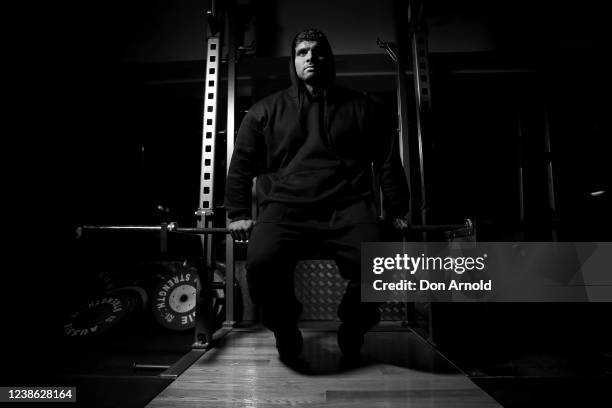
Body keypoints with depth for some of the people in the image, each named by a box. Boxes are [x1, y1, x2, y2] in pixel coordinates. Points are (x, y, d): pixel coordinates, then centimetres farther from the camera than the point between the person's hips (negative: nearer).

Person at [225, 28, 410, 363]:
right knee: (260, 265, -29)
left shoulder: (360, 107, 17)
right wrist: (238, 214, 9)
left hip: (347, 209, 1)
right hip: (285, 209, 0)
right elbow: (241, 163, 16)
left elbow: (388, 161, 17)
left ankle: (352, 330, 9)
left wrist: (397, 211, 12)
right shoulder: (265, 110, 17)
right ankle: (286, 333, 6)